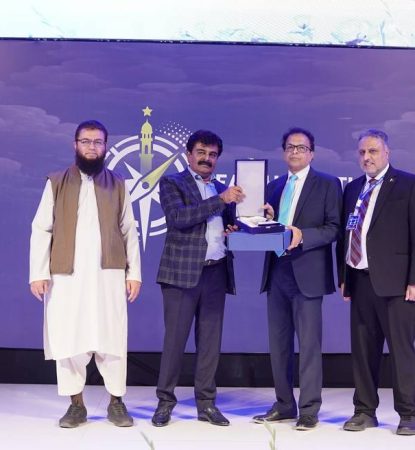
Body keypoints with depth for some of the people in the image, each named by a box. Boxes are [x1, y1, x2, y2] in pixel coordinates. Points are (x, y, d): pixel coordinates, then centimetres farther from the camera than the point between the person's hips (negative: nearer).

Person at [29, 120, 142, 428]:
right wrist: (38, 272, -5)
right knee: (67, 339, 2)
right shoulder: (57, 183, 8)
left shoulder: (118, 185, 11)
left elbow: (129, 232, 9)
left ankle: (117, 403, 12)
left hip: (109, 274, 0)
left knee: (112, 339, 0)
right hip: (66, 275, 0)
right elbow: (41, 229, 4)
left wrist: (134, 272, 1)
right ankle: (76, 405, 13)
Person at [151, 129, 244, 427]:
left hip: (216, 272, 5)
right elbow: (178, 218, -15)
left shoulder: (222, 189, 18)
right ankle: (165, 402, 10)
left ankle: (206, 403, 16)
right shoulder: (172, 183, 2)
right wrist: (220, 200, -19)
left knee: (211, 341, 7)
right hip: (183, 271, -5)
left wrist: (233, 228, -1)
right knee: (175, 339, -1)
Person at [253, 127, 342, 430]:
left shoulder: (328, 184, 1)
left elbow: (334, 227, -7)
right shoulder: (274, 187, 17)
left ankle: (309, 410, 6)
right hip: (277, 272, 6)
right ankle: (284, 405, 21)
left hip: (307, 273, -5)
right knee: (279, 344, 10)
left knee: (309, 344, -3)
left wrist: (303, 236, -19)